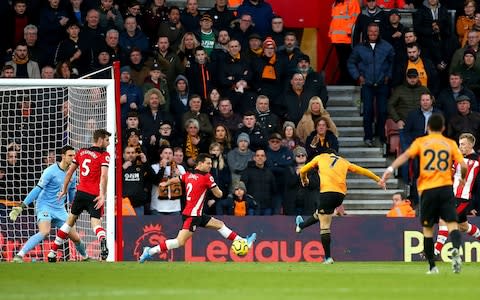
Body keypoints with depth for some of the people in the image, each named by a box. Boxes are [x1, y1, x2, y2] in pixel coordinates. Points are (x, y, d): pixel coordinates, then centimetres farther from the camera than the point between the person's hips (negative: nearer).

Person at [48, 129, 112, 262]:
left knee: (70, 220, 18)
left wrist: (64, 189, 28)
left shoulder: (81, 152, 13)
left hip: (81, 192, 4)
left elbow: (69, 172, 17)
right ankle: (103, 241, -44)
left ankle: (52, 253, 20)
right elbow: (104, 175, -17)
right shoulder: (104, 155, -3)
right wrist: (102, 195, -22)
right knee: (96, 223, -9)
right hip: (94, 196, -4)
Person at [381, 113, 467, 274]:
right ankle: (456, 250, -38)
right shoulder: (450, 144, 9)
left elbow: (406, 155, -10)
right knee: (452, 223, -7)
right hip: (446, 188, 0)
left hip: (427, 190, 0)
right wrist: (462, 178, 23)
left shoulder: (421, 142, 7)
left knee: (427, 229, 11)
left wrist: (391, 169, -19)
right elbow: (463, 166, 2)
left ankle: (432, 266, 11)